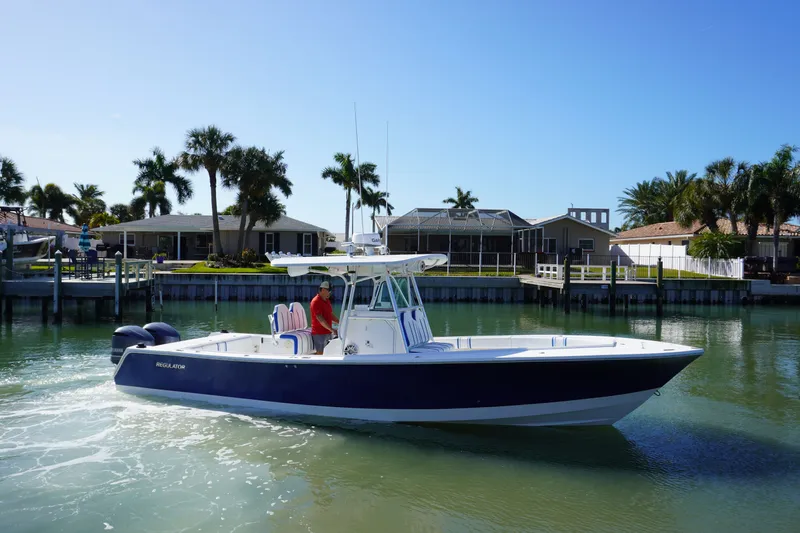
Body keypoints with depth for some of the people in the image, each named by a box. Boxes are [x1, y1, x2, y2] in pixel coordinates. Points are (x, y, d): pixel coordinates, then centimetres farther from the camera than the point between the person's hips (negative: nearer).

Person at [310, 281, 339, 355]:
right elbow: (320, 318, -23)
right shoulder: (316, 301, -15)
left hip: (328, 333, 9)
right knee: (320, 354, -6)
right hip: (319, 333, -9)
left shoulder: (327, 300, 14)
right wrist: (331, 329, -27)